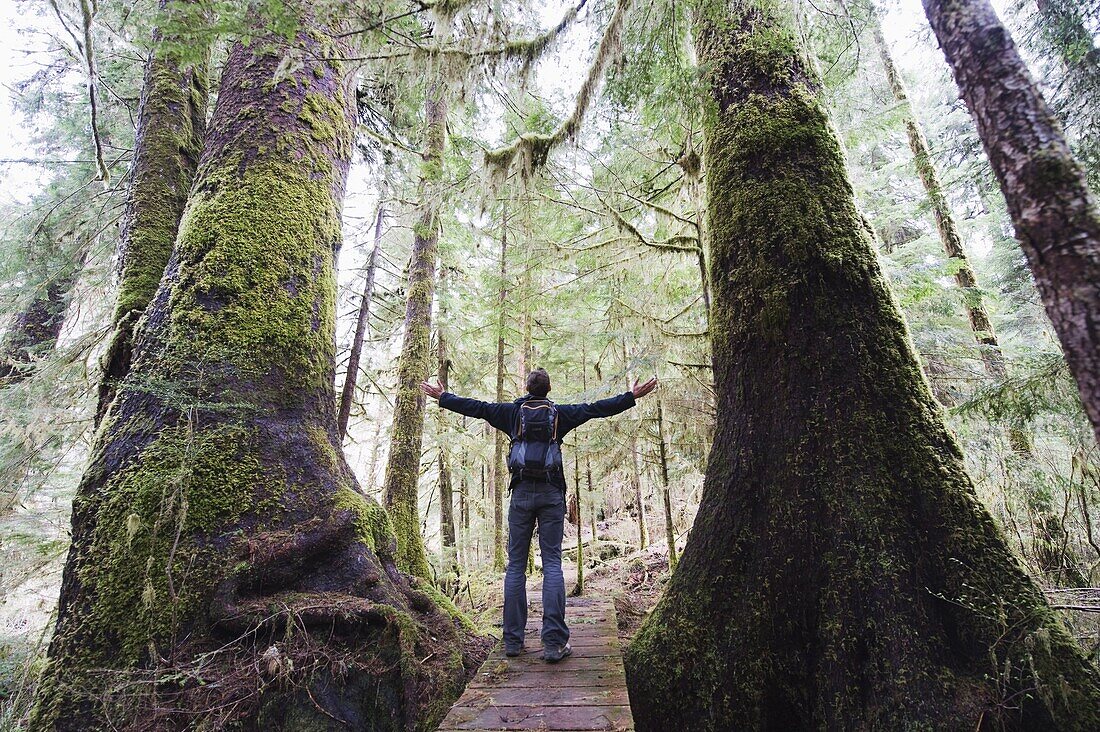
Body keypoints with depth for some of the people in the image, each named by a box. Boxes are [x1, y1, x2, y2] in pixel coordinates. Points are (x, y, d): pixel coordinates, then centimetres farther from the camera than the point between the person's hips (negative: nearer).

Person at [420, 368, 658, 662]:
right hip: (551, 494, -1)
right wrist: (633, 395, 11)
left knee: (515, 566, 7)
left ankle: (513, 640, 11)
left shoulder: (513, 411, 7)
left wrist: (442, 396, 22)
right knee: (552, 564, 0)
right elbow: (597, 408, 4)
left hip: (521, 493, 1)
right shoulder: (560, 413, 5)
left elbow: (475, 407, 9)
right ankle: (554, 643, -3)